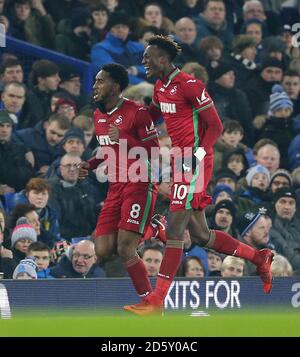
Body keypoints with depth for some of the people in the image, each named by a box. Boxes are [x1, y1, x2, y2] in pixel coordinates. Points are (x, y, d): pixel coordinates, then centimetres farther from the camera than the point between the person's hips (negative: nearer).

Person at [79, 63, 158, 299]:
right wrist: (91, 165, 11)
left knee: (125, 250, -16)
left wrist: (124, 139, -23)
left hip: (139, 186, -8)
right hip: (115, 189, 8)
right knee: (103, 253, -4)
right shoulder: (99, 116, 15)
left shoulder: (136, 112, -10)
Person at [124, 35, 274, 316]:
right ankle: (259, 258, 27)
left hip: (194, 164, -9)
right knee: (200, 234, 11)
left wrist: (198, 154, -22)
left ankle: (156, 302, -10)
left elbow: (215, 126, -12)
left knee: (174, 230, -10)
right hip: (180, 163, 9)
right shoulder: (160, 87, 13)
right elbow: (151, 117, 30)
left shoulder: (189, 85, -14)